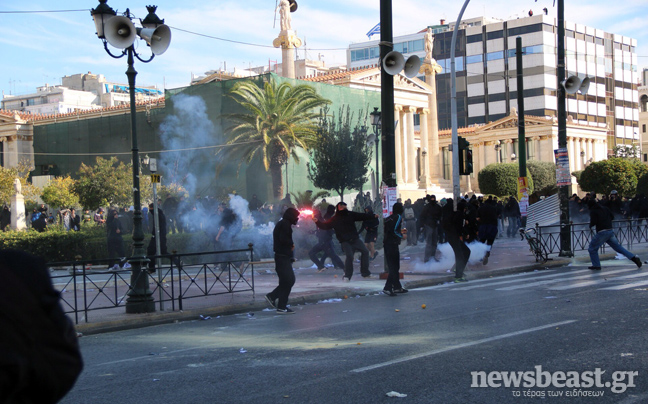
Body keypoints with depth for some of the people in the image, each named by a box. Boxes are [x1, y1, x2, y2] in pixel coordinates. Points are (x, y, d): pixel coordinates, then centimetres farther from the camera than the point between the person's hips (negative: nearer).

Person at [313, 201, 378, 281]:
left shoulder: (351, 215, 8)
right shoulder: (334, 219, 0)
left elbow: (362, 216, 11)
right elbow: (325, 226, -2)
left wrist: (373, 216, 5)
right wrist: (317, 222, -18)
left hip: (355, 239, 5)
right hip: (345, 241, -5)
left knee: (365, 251, 3)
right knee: (349, 256, -21)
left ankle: (365, 272, 16)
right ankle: (347, 275, -7)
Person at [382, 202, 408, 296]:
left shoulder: (389, 218, 16)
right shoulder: (398, 217, -8)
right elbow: (394, 231, -18)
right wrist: (402, 236, -3)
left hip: (386, 243, 8)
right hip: (392, 245, -8)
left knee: (395, 267, 16)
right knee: (394, 267, -6)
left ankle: (397, 287, 24)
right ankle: (387, 288, -11)